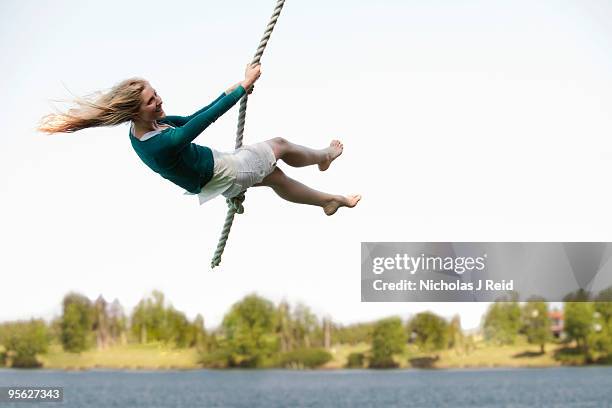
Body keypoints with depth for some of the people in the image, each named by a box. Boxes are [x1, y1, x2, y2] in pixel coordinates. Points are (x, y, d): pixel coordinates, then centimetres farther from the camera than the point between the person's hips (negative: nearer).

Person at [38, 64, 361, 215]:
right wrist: (243, 86, -26)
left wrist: (232, 91, 4)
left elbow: (192, 117, 3)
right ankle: (324, 156, 43)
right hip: (221, 175, -8)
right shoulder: (162, 144, -40)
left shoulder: (150, 125, -11)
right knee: (280, 145, 12)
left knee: (274, 175, 21)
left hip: (211, 167, 8)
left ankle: (329, 200, 42)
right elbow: (207, 119, -35)